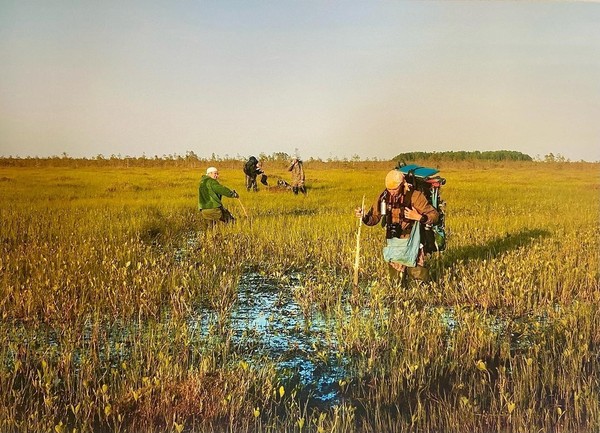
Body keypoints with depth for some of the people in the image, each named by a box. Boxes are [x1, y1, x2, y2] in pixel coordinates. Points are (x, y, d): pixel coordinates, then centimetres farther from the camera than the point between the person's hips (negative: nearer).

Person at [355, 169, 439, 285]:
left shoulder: (414, 196, -17)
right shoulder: (384, 196, -5)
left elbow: (434, 215, -14)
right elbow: (374, 218, 3)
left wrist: (418, 217, -30)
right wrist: (364, 216, -17)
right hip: (393, 242, 4)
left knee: (416, 273, -3)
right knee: (396, 279, 8)